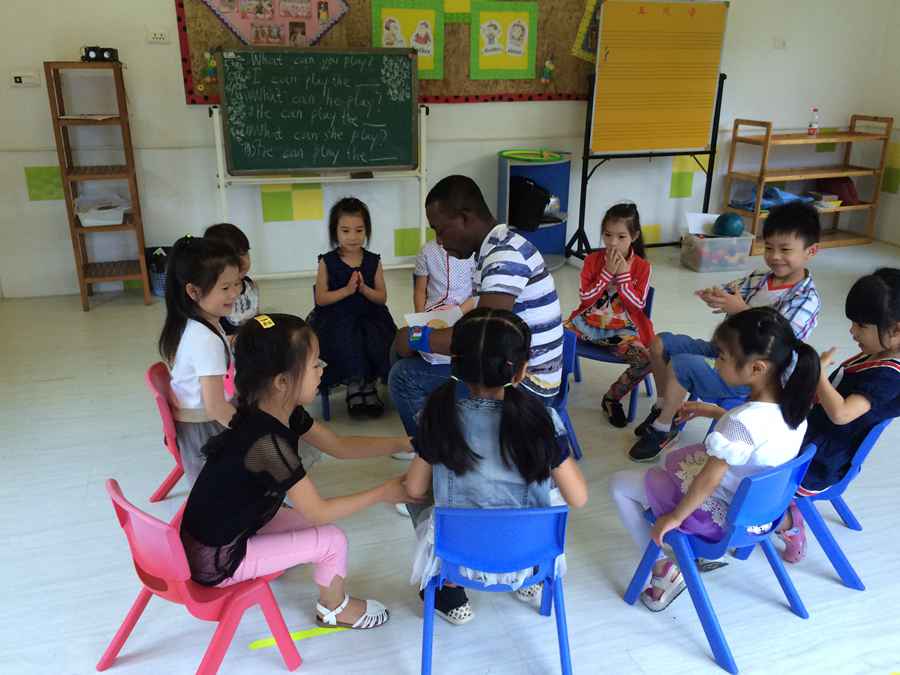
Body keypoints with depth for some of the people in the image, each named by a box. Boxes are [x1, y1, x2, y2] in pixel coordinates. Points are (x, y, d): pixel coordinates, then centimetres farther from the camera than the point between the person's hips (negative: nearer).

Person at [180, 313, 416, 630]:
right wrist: (382, 492, -14)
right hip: (215, 561, -8)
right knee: (332, 541, -4)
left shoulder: (282, 413, -6)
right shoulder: (268, 441, -32)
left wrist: (403, 443, -1)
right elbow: (319, 511, -23)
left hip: (227, 531, 9)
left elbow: (340, 446, 5)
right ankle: (334, 609, 21)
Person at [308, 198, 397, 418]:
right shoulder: (327, 262, 0)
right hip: (337, 318, -2)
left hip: (369, 316, 2)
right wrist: (347, 290, -17)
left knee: (376, 340, -25)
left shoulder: (373, 261, 4)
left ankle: (369, 385, -2)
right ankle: (354, 385, -6)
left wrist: (364, 288, -16)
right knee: (347, 338, -29)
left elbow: (382, 298, 3)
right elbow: (320, 299, -5)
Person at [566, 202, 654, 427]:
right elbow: (585, 298, -8)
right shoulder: (593, 259, -2)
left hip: (622, 330, -1)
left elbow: (638, 305, -9)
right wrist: (608, 272, -17)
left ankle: (612, 398, -1)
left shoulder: (642, 266, -4)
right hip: (589, 322, 1)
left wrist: (623, 274, -17)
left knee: (647, 361, -27)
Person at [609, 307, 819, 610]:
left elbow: (708, 482, -26)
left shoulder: (743, 421, -36)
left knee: (619, 484, 3)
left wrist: (674, 517, -12)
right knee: (675, 459, 30)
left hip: (721, 516, -8)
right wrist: (713, 411, 10)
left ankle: (664, 570, 11)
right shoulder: (791, 403, -12)